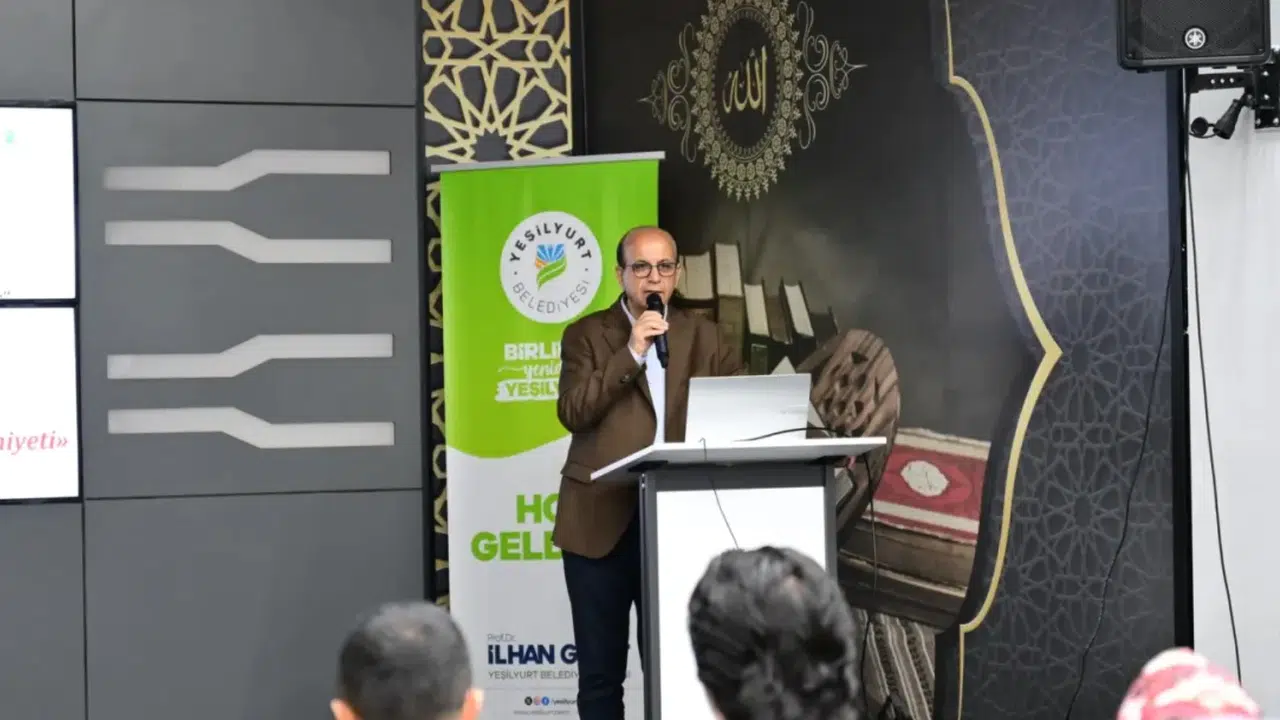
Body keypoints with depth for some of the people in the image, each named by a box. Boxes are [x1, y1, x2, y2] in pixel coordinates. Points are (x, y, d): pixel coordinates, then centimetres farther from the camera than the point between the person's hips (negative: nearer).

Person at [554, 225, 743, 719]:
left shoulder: (702, 336, 11)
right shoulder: (587, 334, 3)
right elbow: (572, 413, -11)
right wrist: (632, 353, -15)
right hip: (602, 520, -2)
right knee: (600, 672, 4)